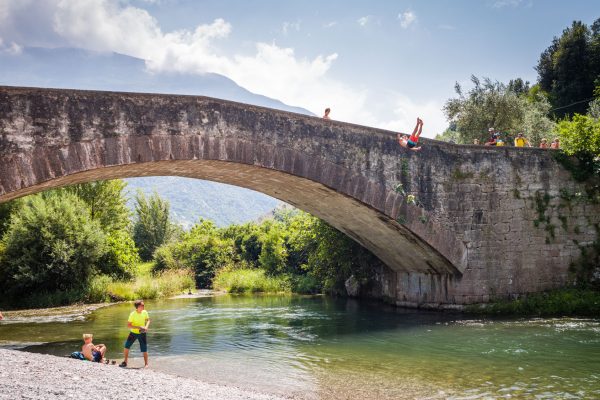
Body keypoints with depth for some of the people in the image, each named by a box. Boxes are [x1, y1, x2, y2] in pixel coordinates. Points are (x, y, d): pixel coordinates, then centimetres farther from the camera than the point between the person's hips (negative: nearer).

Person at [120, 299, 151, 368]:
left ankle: (146, 364, 17)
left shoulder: (145, 312, -11)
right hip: (133, 333, -1)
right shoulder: (133, 314, -20)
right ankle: (125, 362, 16)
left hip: (142, 333, 1)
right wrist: (139, 327, -28)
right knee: (126, 346, -2)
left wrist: (146, 326, -13)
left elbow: (148, 320, 6)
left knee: (144, 350, 0)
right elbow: (128, 325, -20)